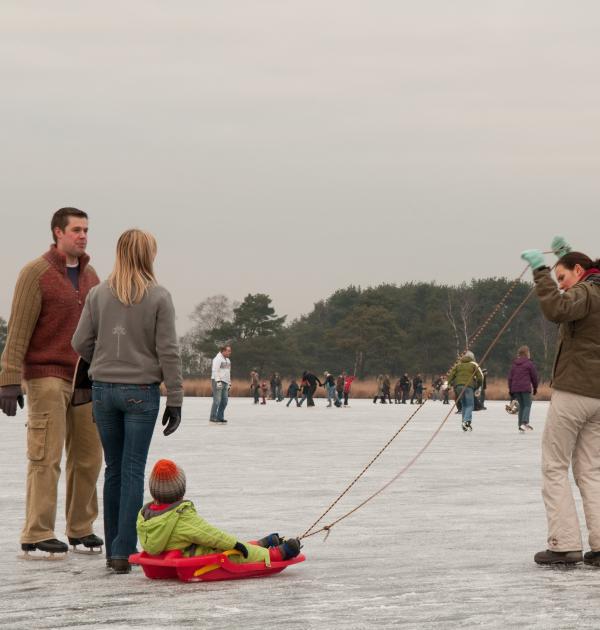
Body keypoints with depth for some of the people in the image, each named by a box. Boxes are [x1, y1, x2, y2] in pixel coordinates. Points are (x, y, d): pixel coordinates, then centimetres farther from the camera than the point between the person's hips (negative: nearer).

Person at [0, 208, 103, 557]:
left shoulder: (90, 276, 14)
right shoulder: (37, 273, -7)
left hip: (85, 379, 7)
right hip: (46, 377, -7)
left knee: (89, 456, 8)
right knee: (46, 457, -8)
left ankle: (81, 527, 19)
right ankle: (37, 535, -3)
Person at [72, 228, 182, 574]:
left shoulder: (98, 294, 1)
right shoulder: (159, 297, -7)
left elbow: (81, 342, 2)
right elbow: (168, 352, -7)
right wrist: (175, 399, -2)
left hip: (104, 389, 3)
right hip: (142, 392, -3)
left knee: (114, 470, 12)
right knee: (133, 472, 0)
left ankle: (114, 549, 16)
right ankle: (123, 552, -3)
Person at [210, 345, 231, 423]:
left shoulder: (228, 360, 20)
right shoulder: (218, 359, -8)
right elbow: (215, 371, -16)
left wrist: (229, 383, 21)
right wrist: (218, 381, -23)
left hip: (225, 382, 9)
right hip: (217, 382, -9)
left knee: (224, 401, 5)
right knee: (217, 400, -11)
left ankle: (220, 417, 11)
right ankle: (213, 417, -6)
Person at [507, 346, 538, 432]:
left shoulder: (514, 364, 13)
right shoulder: (529, 363, -3)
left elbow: (510, 377, 12)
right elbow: (534, 376, 0)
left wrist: (511, 390, 15)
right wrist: (535, 388, 13)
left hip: (515, 388, 5)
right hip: (525, 387, -5)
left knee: (521, 406, 13)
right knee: (527, 405, -1)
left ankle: (521, 425, 9)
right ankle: (524, 423, -21)